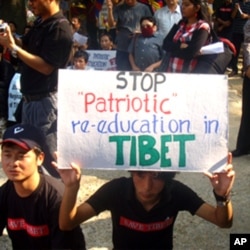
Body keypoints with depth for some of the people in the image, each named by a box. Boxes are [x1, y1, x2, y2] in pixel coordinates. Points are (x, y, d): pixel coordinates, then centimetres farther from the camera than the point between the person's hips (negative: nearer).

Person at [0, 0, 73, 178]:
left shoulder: (60, 28, -17)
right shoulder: (40, 22, 12)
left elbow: (46, 67, -22)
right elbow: (25, 45, 18)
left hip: (47, 101, -10)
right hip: (31, 99, 10)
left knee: (50, 154, -3)